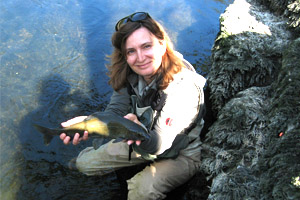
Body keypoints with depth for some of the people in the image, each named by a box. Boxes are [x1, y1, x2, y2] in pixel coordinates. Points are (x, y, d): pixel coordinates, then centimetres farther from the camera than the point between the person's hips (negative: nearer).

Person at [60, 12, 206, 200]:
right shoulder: (130, 74, -15)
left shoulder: (183, 86, -35)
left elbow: (157, 145, -36)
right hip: (144, 142, 6)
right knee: (85, 163, 5)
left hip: (183, 154, -5)